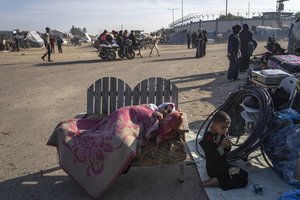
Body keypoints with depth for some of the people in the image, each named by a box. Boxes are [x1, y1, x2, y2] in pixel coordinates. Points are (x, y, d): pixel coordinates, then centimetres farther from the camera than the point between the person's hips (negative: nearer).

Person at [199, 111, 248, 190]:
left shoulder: (222, 134, 0)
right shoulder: (208, 138, -24)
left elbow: (226, 151, 11)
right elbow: (211, 158, -27)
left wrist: (228, 146, -11)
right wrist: (222, 146, -31)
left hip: (224, 165, 9)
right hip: (214, 170, -9)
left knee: (244, 174, 14)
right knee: (243, 181, -10)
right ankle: (216, 182, -8)